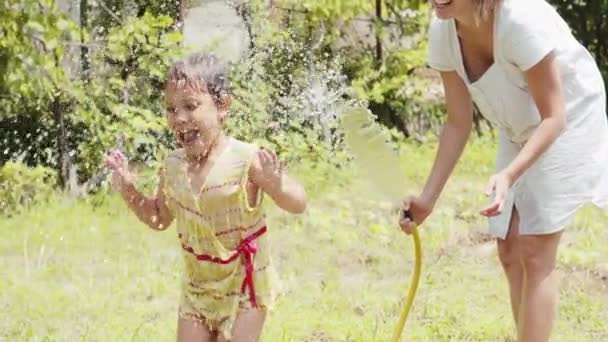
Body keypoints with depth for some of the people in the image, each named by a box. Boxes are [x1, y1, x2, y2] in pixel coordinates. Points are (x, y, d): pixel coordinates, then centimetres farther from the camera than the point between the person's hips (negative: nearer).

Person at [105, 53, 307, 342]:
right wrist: (128, 190, -3)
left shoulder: (246, 160, -22)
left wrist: (276, 185, -38)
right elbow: (159, 218, 13)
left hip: (244, 287, -5)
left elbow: (298, 206, -17)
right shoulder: (173, 166, -4)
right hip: (197, 288, 5)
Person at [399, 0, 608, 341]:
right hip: (518, 132, 7)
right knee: (509, 251, 6)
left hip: (568, 125, -7)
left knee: (534, 253, -12)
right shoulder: (443, 31, -15)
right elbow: (459, 124, -5)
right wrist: (428, 197, -11)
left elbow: (554, 117, -28)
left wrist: (510, 173, -41)